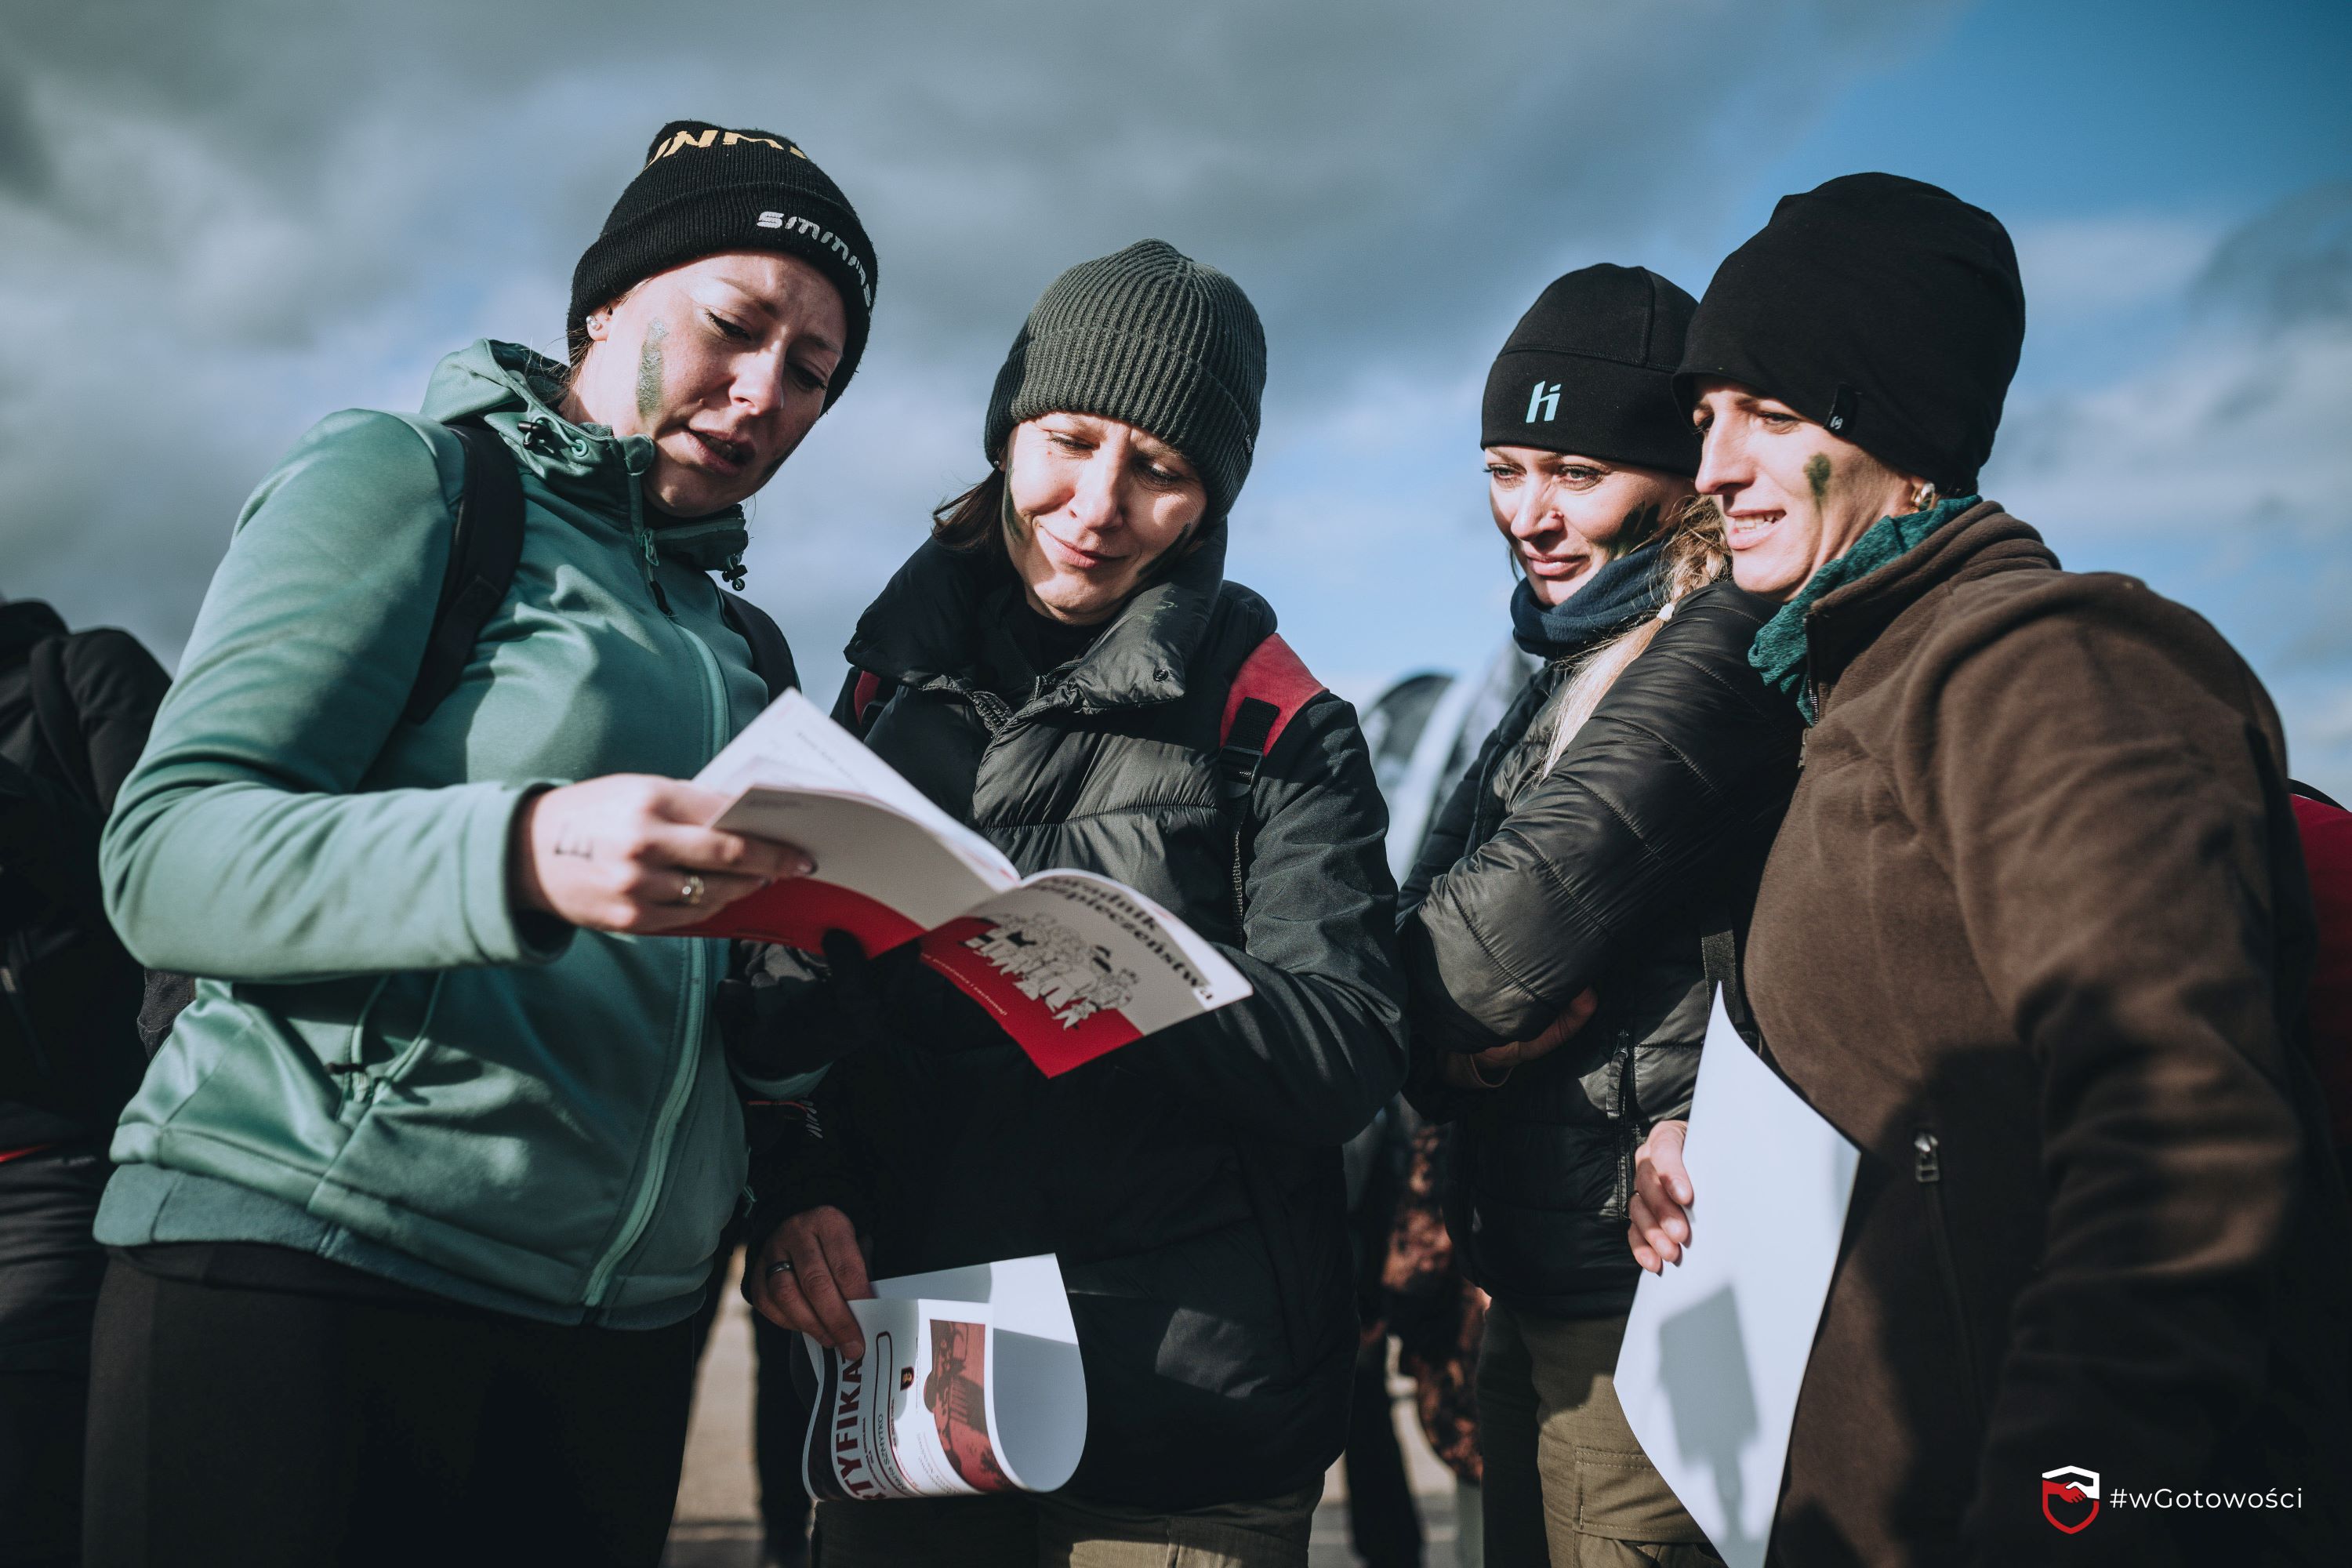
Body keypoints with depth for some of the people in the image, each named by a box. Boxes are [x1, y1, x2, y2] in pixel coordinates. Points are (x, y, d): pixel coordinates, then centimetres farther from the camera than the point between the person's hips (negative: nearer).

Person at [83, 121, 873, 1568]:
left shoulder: (730, 640, 18)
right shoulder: (405, 479, -1)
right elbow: (170, 856, -14)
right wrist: (523, 856, -31)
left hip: (619, 1333, 6)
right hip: (308, 1267, -6)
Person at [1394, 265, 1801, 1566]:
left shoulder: (1722, 652, -16)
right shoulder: (1578, 667, 15)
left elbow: (1508, 930, -23)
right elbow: (1435, 932, 10)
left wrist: (1433, 1014, -4)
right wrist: (1468, 1033, -10)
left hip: (1645, 1289, -9)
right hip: (1537, 1280, 9)